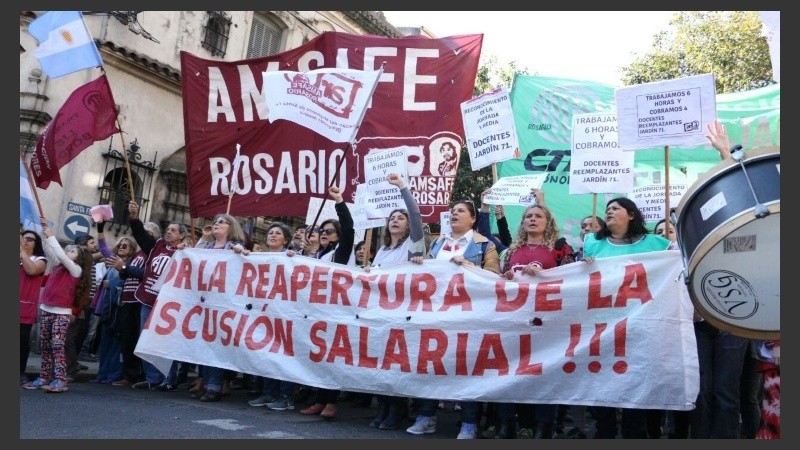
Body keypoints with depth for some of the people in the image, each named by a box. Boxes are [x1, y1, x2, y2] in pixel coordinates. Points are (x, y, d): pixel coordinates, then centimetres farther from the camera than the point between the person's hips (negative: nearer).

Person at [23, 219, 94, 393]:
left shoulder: (77, 270, -3)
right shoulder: (57, 266, 15)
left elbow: (61, 256, -11)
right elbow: (49, 250, 11)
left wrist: (51, 236, -5)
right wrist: (45, 232, 1)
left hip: (62, 313, -7)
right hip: (47, 310, 7)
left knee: (57, 345, -13)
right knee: (44, 345, 8)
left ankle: (60, 381, -15)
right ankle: (44, 377, 15)